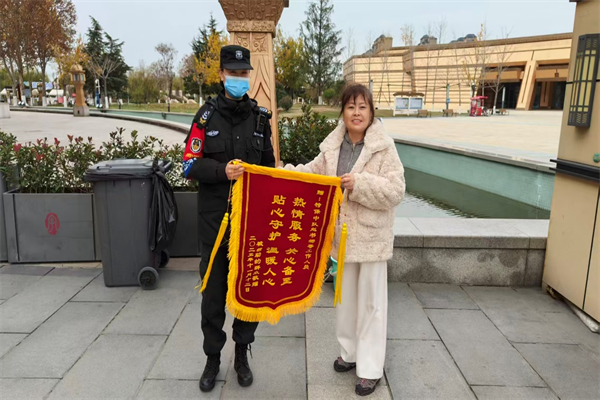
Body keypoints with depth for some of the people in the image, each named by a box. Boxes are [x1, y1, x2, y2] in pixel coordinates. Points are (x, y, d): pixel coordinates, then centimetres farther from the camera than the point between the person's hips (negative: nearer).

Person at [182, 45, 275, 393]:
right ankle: (213, 357, 27)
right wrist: (222, 170, -21)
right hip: (215, 218, -1)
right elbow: (191, 165, -3)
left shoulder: (260, 116, 6)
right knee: (214, 290, 8)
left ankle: (242, 354, 29)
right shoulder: (207, 115, 0)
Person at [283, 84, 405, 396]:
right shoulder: (333, 145, 2)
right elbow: (314, 172, 6)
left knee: (371, 300, 5)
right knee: (345, 296, 19)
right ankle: (350, 352, 39)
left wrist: (360, 183, -26)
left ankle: (370, 368, 20)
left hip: (371, 236, -5)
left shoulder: (384, 147, -14)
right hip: (342, 234, 5)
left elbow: (395, 191, -17)